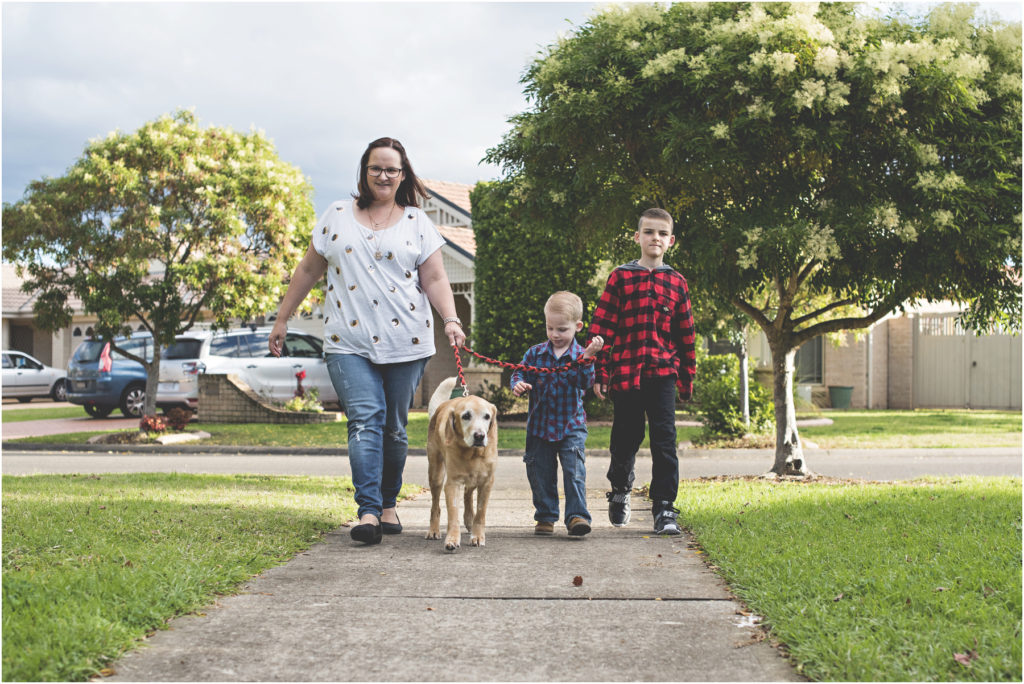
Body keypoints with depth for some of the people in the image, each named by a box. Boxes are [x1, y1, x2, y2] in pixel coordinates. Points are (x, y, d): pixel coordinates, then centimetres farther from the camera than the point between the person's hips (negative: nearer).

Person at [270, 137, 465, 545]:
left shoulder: (417, 222, 10)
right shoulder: (338, 216, 12)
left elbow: (435, 279, 4)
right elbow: (309, 270, 16)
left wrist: (451, 319, -13)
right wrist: (282, 319, 16)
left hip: (406, 343, 1)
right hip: (349, 343, 0)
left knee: (394, 428, 5)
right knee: (365, 419, -15)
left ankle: (388, 504, 21)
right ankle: (368, 511, -20)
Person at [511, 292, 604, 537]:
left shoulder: (580, 355, -6)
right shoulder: (535, 353, 2)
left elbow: (585, 382, -20)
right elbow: (520, 373, 6)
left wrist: (588, 358, -34)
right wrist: (518, 385, -17)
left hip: (571, 426, -3)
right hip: (539, 425, 3)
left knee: (574, 471, -10)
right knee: (541, 474, 9)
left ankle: (577, 516, -6)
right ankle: (545, 517, 22)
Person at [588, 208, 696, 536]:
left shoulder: (676, 283, 10)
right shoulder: (620, 278, 3)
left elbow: (685, 334, 14)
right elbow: (601, 326, 1)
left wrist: (686, 377, 13)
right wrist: (600, 372, -4)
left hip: (662, 373, 1)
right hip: (626, 371, -1)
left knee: (664, 440, -6)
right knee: (626, 437, 9)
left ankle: (664, 508, 0)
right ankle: (619, 490, 36)